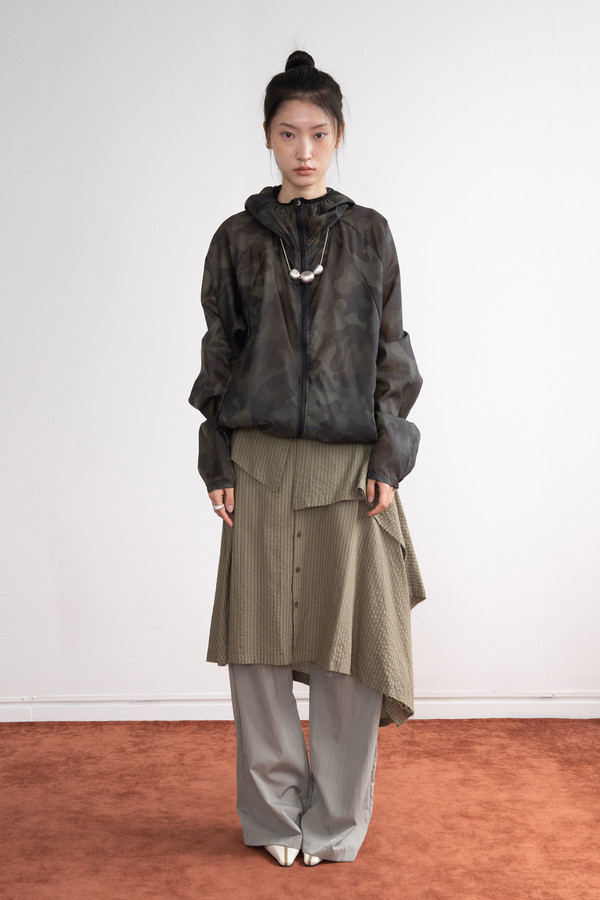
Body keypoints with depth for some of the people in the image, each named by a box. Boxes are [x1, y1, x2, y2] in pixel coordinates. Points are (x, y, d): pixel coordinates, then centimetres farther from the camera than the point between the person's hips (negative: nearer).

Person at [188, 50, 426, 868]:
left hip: (350, 464, 0)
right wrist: (219, 465, 1)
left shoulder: (369, 234, 6)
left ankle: (336, 822, 16)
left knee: (348, 641, 1)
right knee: (257, 643, 3)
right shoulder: (238, 239, 6)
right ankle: (273, 815, 19)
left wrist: (389, 459, -3)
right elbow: (220, 353, 6)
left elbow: (391, 352, 5)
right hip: (261, 462, 1)